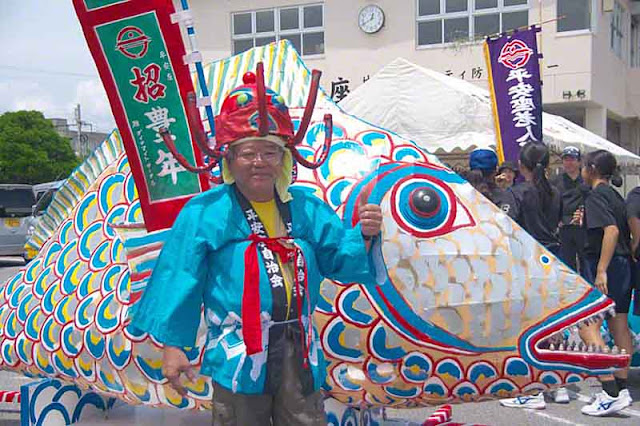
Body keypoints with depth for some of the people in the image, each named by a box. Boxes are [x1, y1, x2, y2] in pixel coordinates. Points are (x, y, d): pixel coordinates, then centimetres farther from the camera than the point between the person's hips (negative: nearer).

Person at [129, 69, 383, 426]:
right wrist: (173, 345, -5)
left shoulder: (306, 209, 9)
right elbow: (181, 282, -4)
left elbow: (342, 260, 9)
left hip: (299, 349, 4)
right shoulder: (205, 213, -4)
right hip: (239, 351, -3)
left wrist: (364, 236, -11)